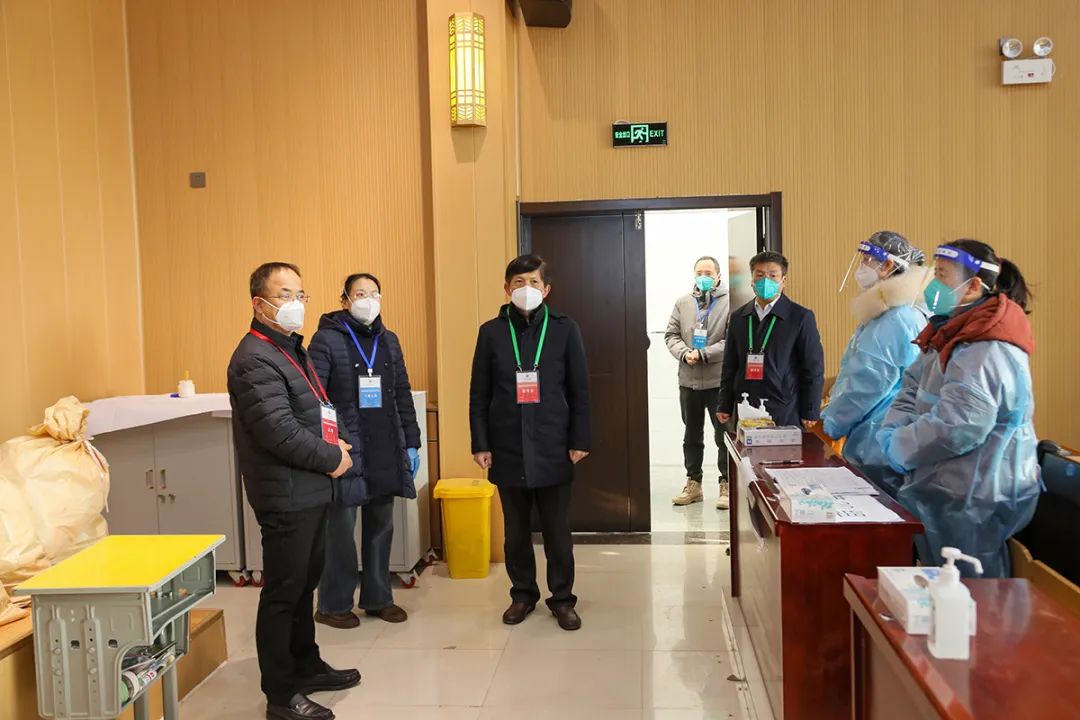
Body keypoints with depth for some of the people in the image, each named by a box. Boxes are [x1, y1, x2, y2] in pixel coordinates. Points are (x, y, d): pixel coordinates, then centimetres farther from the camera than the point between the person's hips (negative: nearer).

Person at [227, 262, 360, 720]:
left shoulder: (292, 349, 14)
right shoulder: (256, 360, -18)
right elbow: (280, 433, -25)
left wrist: (336, 444, 2)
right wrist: (332, 458, -13)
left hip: (311, 491, 10)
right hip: (286, 496, -10)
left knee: (304, 584, 20)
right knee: (282, 593, 1)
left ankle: (307, 667, 35)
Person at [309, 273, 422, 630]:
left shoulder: (389, 340, 12)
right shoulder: (326, 340, -5)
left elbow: (403, 395, 14)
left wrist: (411, 443, 10)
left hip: (386, 452, 6)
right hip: (345, 451, -5)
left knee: (381, 527, 13)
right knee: (341, 529, 3)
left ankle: (377, 598, 27)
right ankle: (333, 605, 19)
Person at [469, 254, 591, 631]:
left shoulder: (564, 329, 1)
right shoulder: (491, 332, 3)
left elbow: (579, 389, 2)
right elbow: (479, 394, 4)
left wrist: (579, 441, -2)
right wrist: (480, 444, 0)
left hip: (553, 448, -1)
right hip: (507, 449, 1)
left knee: (557, 530, 7)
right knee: (516, 530, 12)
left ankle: (562, 598, 22)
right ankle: (523, 593, 28)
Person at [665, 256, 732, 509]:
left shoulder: (729, 303, -7)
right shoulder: (683, 303, 9)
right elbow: (671, 335, 8)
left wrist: (703, 354, -18)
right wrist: (685, 353, -11)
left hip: (720, 381, -5)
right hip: (688, 380, 5)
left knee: (724, 436, 3)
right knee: (692, 435, 14)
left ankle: (726, 485, 14)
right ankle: (693, 484, 25)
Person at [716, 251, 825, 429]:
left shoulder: (801, 317, -1)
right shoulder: (738, 318, 12)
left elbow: (814, 369, -1)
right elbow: (730, 366, 15)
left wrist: (810, 414, -4)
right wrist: (725, 407, 9)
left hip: (785, 415, -3)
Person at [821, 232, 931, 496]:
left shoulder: (898, 320, -17)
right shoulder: (880, 315, 15)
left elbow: (869, 384, -20)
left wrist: (828, 425, -9)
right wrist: (830, 418, 11)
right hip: (865, 448, 10)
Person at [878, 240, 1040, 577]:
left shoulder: (989, 349, -21)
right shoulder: (952, 335, 13)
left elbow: (957, 425, -28)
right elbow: (913, 392, 12)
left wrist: (899, 448, -14)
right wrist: (893, 432, -6)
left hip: (973, 504, -10)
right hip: (946, 490, 10)